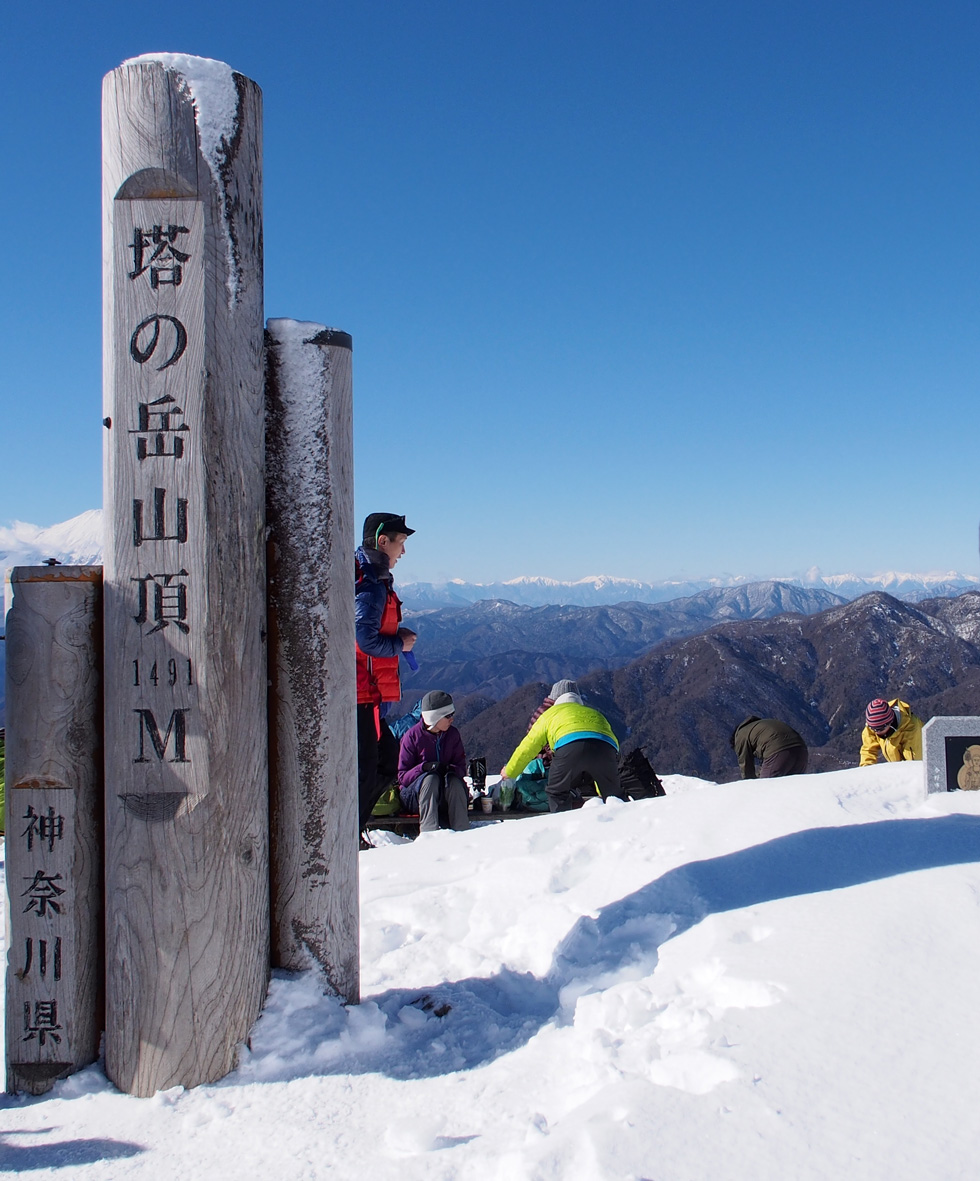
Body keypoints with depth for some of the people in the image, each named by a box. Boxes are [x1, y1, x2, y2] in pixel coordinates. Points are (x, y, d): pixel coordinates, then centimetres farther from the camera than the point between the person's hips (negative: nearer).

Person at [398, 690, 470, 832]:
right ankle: (429, 835, -46)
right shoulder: (413, 736, -7)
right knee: (431, 778, -33)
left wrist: (450, 770, -21)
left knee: (455, 782, -29)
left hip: (446, 796, 3)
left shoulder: (453, 734, 5)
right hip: (414, 793, -2)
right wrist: (424, 767, -27)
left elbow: (461, 767, 3)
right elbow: (402, 776, -7)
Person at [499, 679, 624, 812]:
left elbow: (528, 747, 36)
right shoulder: (595, 713, 42)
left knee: (557, 793, 18)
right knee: (613, 795, 21)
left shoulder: (550, 713, 34)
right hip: (605, 747, 3)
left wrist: (510, 772, 53)